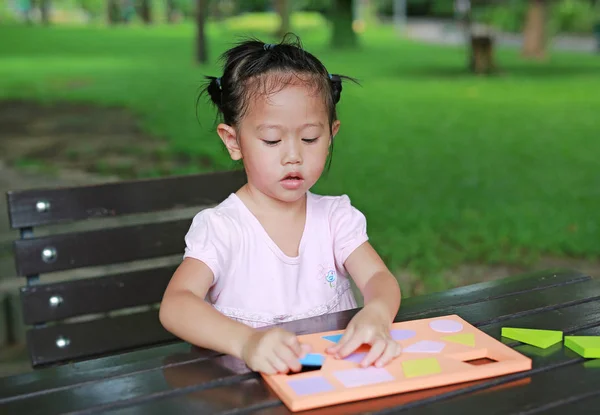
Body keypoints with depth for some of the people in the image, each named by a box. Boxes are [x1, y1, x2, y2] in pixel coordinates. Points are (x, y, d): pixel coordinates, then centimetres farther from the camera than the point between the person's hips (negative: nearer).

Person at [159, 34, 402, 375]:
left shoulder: (336, 217, 4)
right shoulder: (220, 228, -8)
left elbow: (379, 278, -6)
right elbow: (174, 306, -20)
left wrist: (376, 315, -30)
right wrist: (246, 341, -38)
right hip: (247, 382, -3)